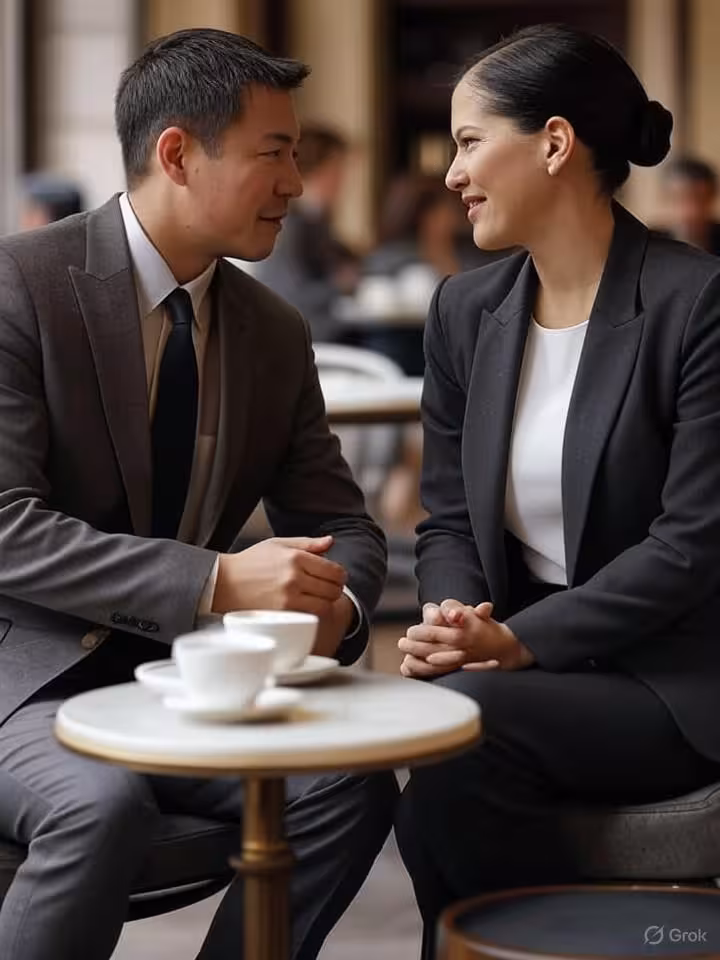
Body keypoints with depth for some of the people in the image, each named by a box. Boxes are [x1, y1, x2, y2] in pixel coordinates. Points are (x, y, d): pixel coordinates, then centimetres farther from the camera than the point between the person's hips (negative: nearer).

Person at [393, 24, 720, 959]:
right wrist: (455, 617, -12)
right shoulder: (467, 308, 8)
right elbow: (448, 517, 10)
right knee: (437, 798, -26)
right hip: (521, 670, 5)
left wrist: (519, 641, -21)